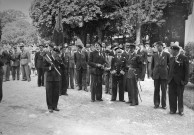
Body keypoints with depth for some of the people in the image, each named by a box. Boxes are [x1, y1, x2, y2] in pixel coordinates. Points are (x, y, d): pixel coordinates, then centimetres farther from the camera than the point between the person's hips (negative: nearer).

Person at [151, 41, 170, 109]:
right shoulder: (154, 55, 11)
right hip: (156, 75, 2)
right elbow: (152, 65, 16)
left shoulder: (167, 54, 4)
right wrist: (153, 72, 10)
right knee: (156, 90, 5)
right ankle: (156, 104, 14)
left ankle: (164, 104, 12)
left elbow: (170, 63, 9)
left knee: (164, 90, 2)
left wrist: (167, 67, 0)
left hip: (164, 75, -2)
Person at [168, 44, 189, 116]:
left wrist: (185, 80, -11)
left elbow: (186, 70, -7)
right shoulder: (171, 58, 11)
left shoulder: (184, 58, -7)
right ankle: (173, 109, 18)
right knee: (172, 95, 6)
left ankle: (181, 110, 21)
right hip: (172, 80, 5)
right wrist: (168, 78, 6)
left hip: (180, 80, -5)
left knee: (180, 96, 6)